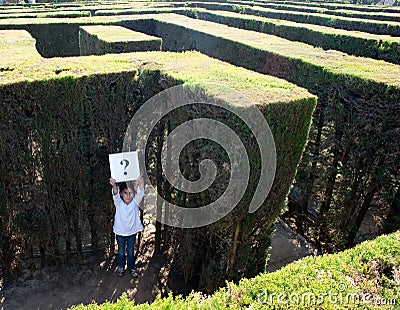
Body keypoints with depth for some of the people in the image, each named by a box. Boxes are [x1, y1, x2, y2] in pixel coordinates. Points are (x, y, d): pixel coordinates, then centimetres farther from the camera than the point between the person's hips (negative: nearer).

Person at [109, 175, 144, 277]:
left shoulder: (135, 203, -11)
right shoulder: (119, 203, -13)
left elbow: (140, 193, -30)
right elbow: (115, 194, -35)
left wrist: (141, 183, -52)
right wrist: (114, 186, -59)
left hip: (132, 232, 1)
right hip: (120, 232, 0)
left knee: (131, 252, 16)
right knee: (121, 251, 17)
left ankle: (131, 267, 36)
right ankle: (121, 267, 38)